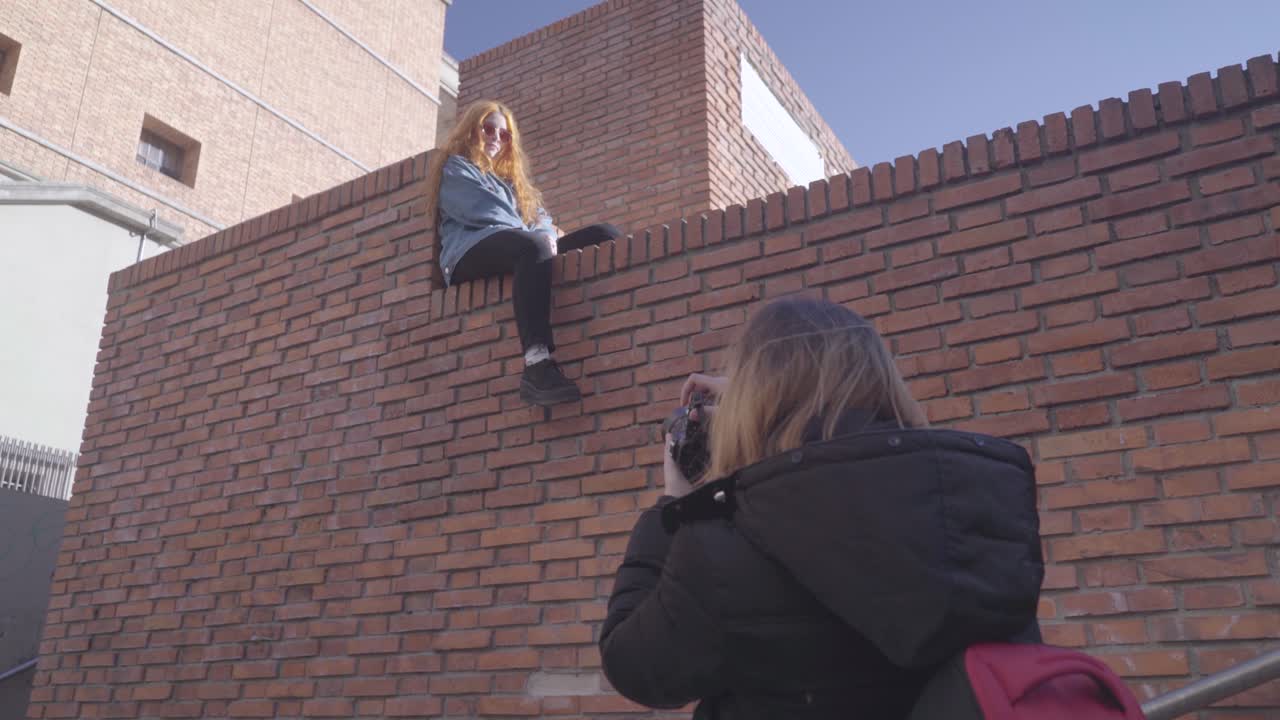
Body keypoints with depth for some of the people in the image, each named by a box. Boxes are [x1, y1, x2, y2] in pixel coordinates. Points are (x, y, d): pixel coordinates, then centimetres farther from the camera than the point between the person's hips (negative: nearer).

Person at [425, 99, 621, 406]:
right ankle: (537, 366, -59)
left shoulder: (510, 180, 38)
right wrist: (535, 235, -9)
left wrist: (548, 233, -2)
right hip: (472, 252, -7)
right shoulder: (455, 169, 17)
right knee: (533, 246, -42)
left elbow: (539, 217, 22)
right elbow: (482, 214, -2)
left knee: (603, 234, -12)